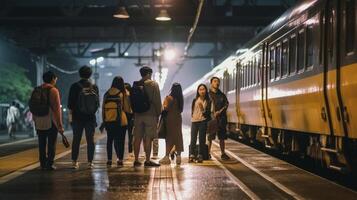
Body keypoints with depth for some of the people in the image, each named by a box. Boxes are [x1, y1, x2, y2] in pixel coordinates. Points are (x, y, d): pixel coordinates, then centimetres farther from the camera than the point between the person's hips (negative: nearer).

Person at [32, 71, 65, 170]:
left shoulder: (36, 90, 9)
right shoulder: (53, 90, -9)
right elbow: (57, 109, -13)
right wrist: (60, 125, -12)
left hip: (39, 122, 5)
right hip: (51, 122, -5)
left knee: (42, 144, 10)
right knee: (51, 144, 0)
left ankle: (43, 164, 13)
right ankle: (49, 164, -2)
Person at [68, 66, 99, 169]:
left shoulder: (75, 86, -8)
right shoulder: (94, 87, -2)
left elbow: (70, 102, -5)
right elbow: (97, 103, 5)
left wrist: (71, 111, 8)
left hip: (77, 117, -1)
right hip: (91, 118, 1)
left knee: (76, 140, 7)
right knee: (90, 140, 6)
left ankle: (74, 161, 6)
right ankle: (90, 162, 4)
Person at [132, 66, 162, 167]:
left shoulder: (135, 85, 8)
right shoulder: (153, 84, -6)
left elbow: (132, 100, 11)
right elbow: (157, 101, -8)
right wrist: (158, 113, 1)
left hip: (138, 114, 5)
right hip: (150, 114, -5)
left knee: (137, 138, 8)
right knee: (148, 138, -2)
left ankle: (136, 160, 12)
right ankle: (147, 161, -2)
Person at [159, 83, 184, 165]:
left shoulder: (169, 98, -11)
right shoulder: (180, 98, 6)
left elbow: (166, 108, -13)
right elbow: (181, 109, 12)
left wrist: (164, 105, 5)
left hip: (170, 118, -5)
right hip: (178, 118, 5)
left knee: (169, 137, -4)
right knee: (178, 137, 6)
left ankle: (167, 157, -5)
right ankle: (178, 156, 5)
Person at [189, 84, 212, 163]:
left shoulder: (208, 101, 2)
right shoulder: (195, 100, 9)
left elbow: (208, 112, -1)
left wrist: (203, 110, -16)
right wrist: (192, 116, 11)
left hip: (203, 121, -2)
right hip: (194, 121, 2)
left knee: (202, 139, 0)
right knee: (193, 139, -3)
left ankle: (200, 156, 4)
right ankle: (191, 155, -1)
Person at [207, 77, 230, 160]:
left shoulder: (222, 95, 16)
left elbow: (226, 104, 6)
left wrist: (220, 111, -11)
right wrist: (212, 114, -11)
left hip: (221, 118, 4)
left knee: (222, 137, 6)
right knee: (210, 137, -5)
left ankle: (223, 154, 11)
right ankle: (208, 153, -1)